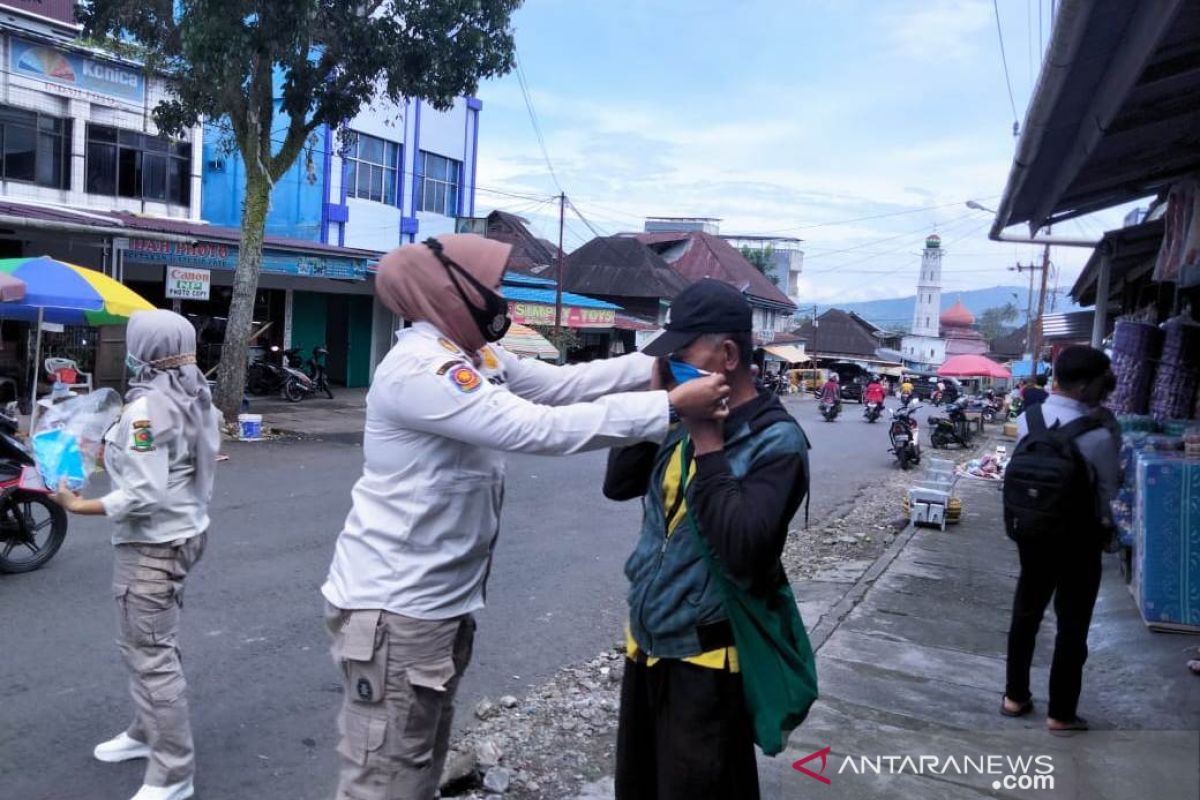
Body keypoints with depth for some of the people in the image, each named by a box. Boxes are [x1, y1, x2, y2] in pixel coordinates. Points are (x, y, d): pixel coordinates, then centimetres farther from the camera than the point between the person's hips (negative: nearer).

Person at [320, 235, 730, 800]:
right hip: (396, 609, -10)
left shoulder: (479, 358, 7)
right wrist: (670, 407, -28)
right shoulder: (420, 368, -24)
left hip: (445, 603, 10)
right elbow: (539, 428, -30)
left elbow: (564, 382, 8)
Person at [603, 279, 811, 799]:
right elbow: (618, 485, 5)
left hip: (704, 660, -7)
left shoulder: (776, 440, -18)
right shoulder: (685, 422, 2)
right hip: (646, 642, 7)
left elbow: (743, 550, -30)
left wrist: (708, 445, -26)